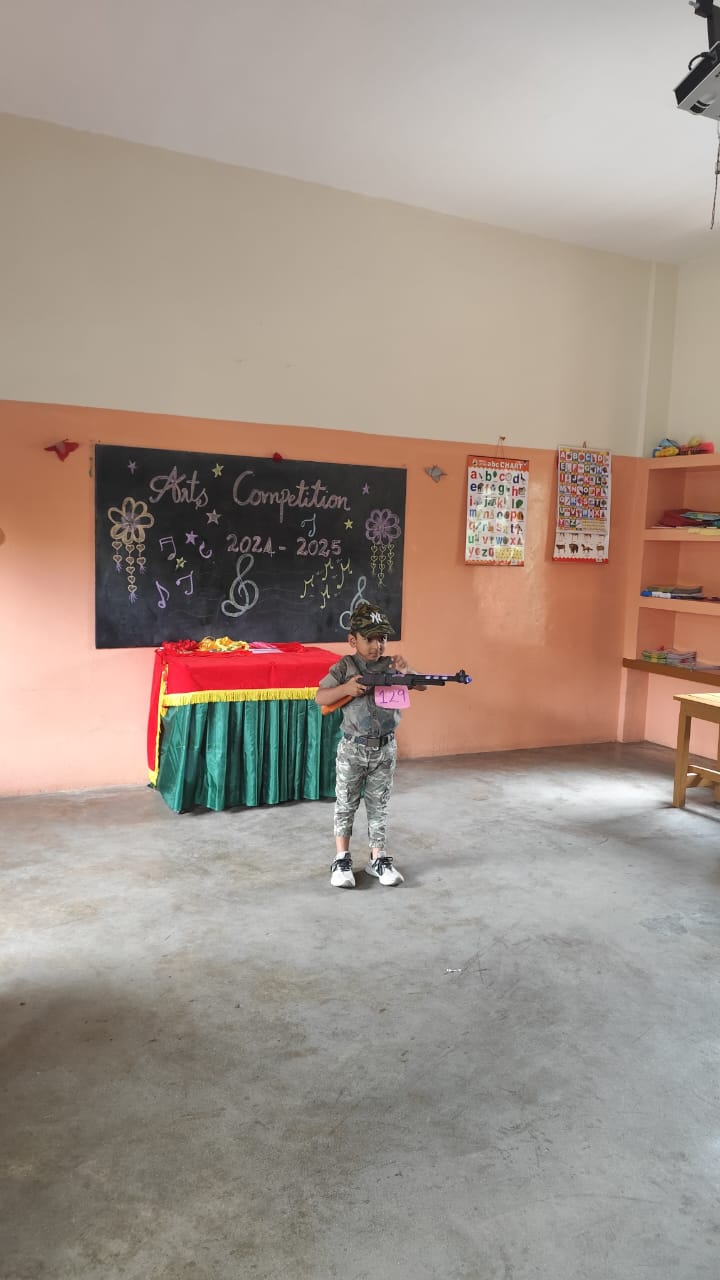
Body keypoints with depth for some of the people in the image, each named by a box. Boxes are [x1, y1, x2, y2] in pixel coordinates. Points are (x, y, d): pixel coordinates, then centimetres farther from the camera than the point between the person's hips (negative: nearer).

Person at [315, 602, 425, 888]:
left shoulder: (391, 665, -1)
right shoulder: (345, 666, -7)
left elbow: (423, 685, -6)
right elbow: (320, 698, -10)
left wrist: (405, 672, -26)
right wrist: (346, 688, -26)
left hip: (385, 749, 2)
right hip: (352, 749, -2)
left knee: (378, 805, 12)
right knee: (346, 804, 9)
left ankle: (378, 858, 24)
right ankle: (342, 860, 21)